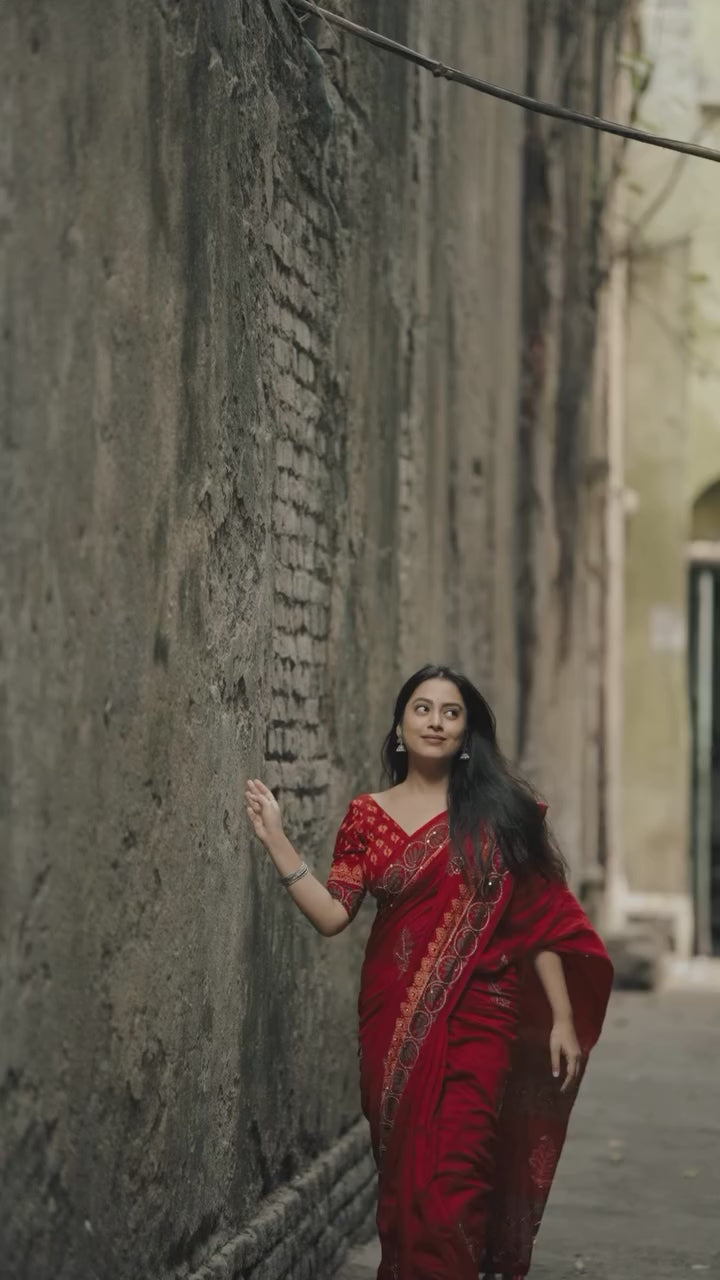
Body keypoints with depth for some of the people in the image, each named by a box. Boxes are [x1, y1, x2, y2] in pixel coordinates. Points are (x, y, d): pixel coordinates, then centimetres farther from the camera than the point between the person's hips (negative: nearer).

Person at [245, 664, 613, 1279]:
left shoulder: (499, 809, 3)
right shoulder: (368, 816, 7)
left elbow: (541, 919, 2)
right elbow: (332, 914, -1)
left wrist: (563, 1017, -2)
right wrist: (276, 838, -5)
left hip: (477, 1017, -2)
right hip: (396, 1019, 2)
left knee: (451, 1180, -12)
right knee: (403, 1174, 7)